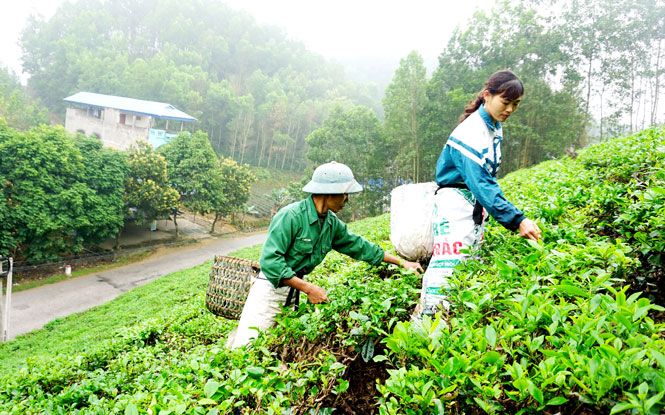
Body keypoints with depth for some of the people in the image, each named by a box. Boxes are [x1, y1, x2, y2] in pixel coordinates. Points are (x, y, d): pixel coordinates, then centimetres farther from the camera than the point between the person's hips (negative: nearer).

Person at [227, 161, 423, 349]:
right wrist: (308, 288, -23)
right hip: (270, 291, -7)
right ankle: (236, 336, 22)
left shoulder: (332, 223, 4)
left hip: (294, 293, 7)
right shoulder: (291, 216, -20)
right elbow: (270, 261, -24)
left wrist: (401, 262, 16)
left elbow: (359, 246, 15)